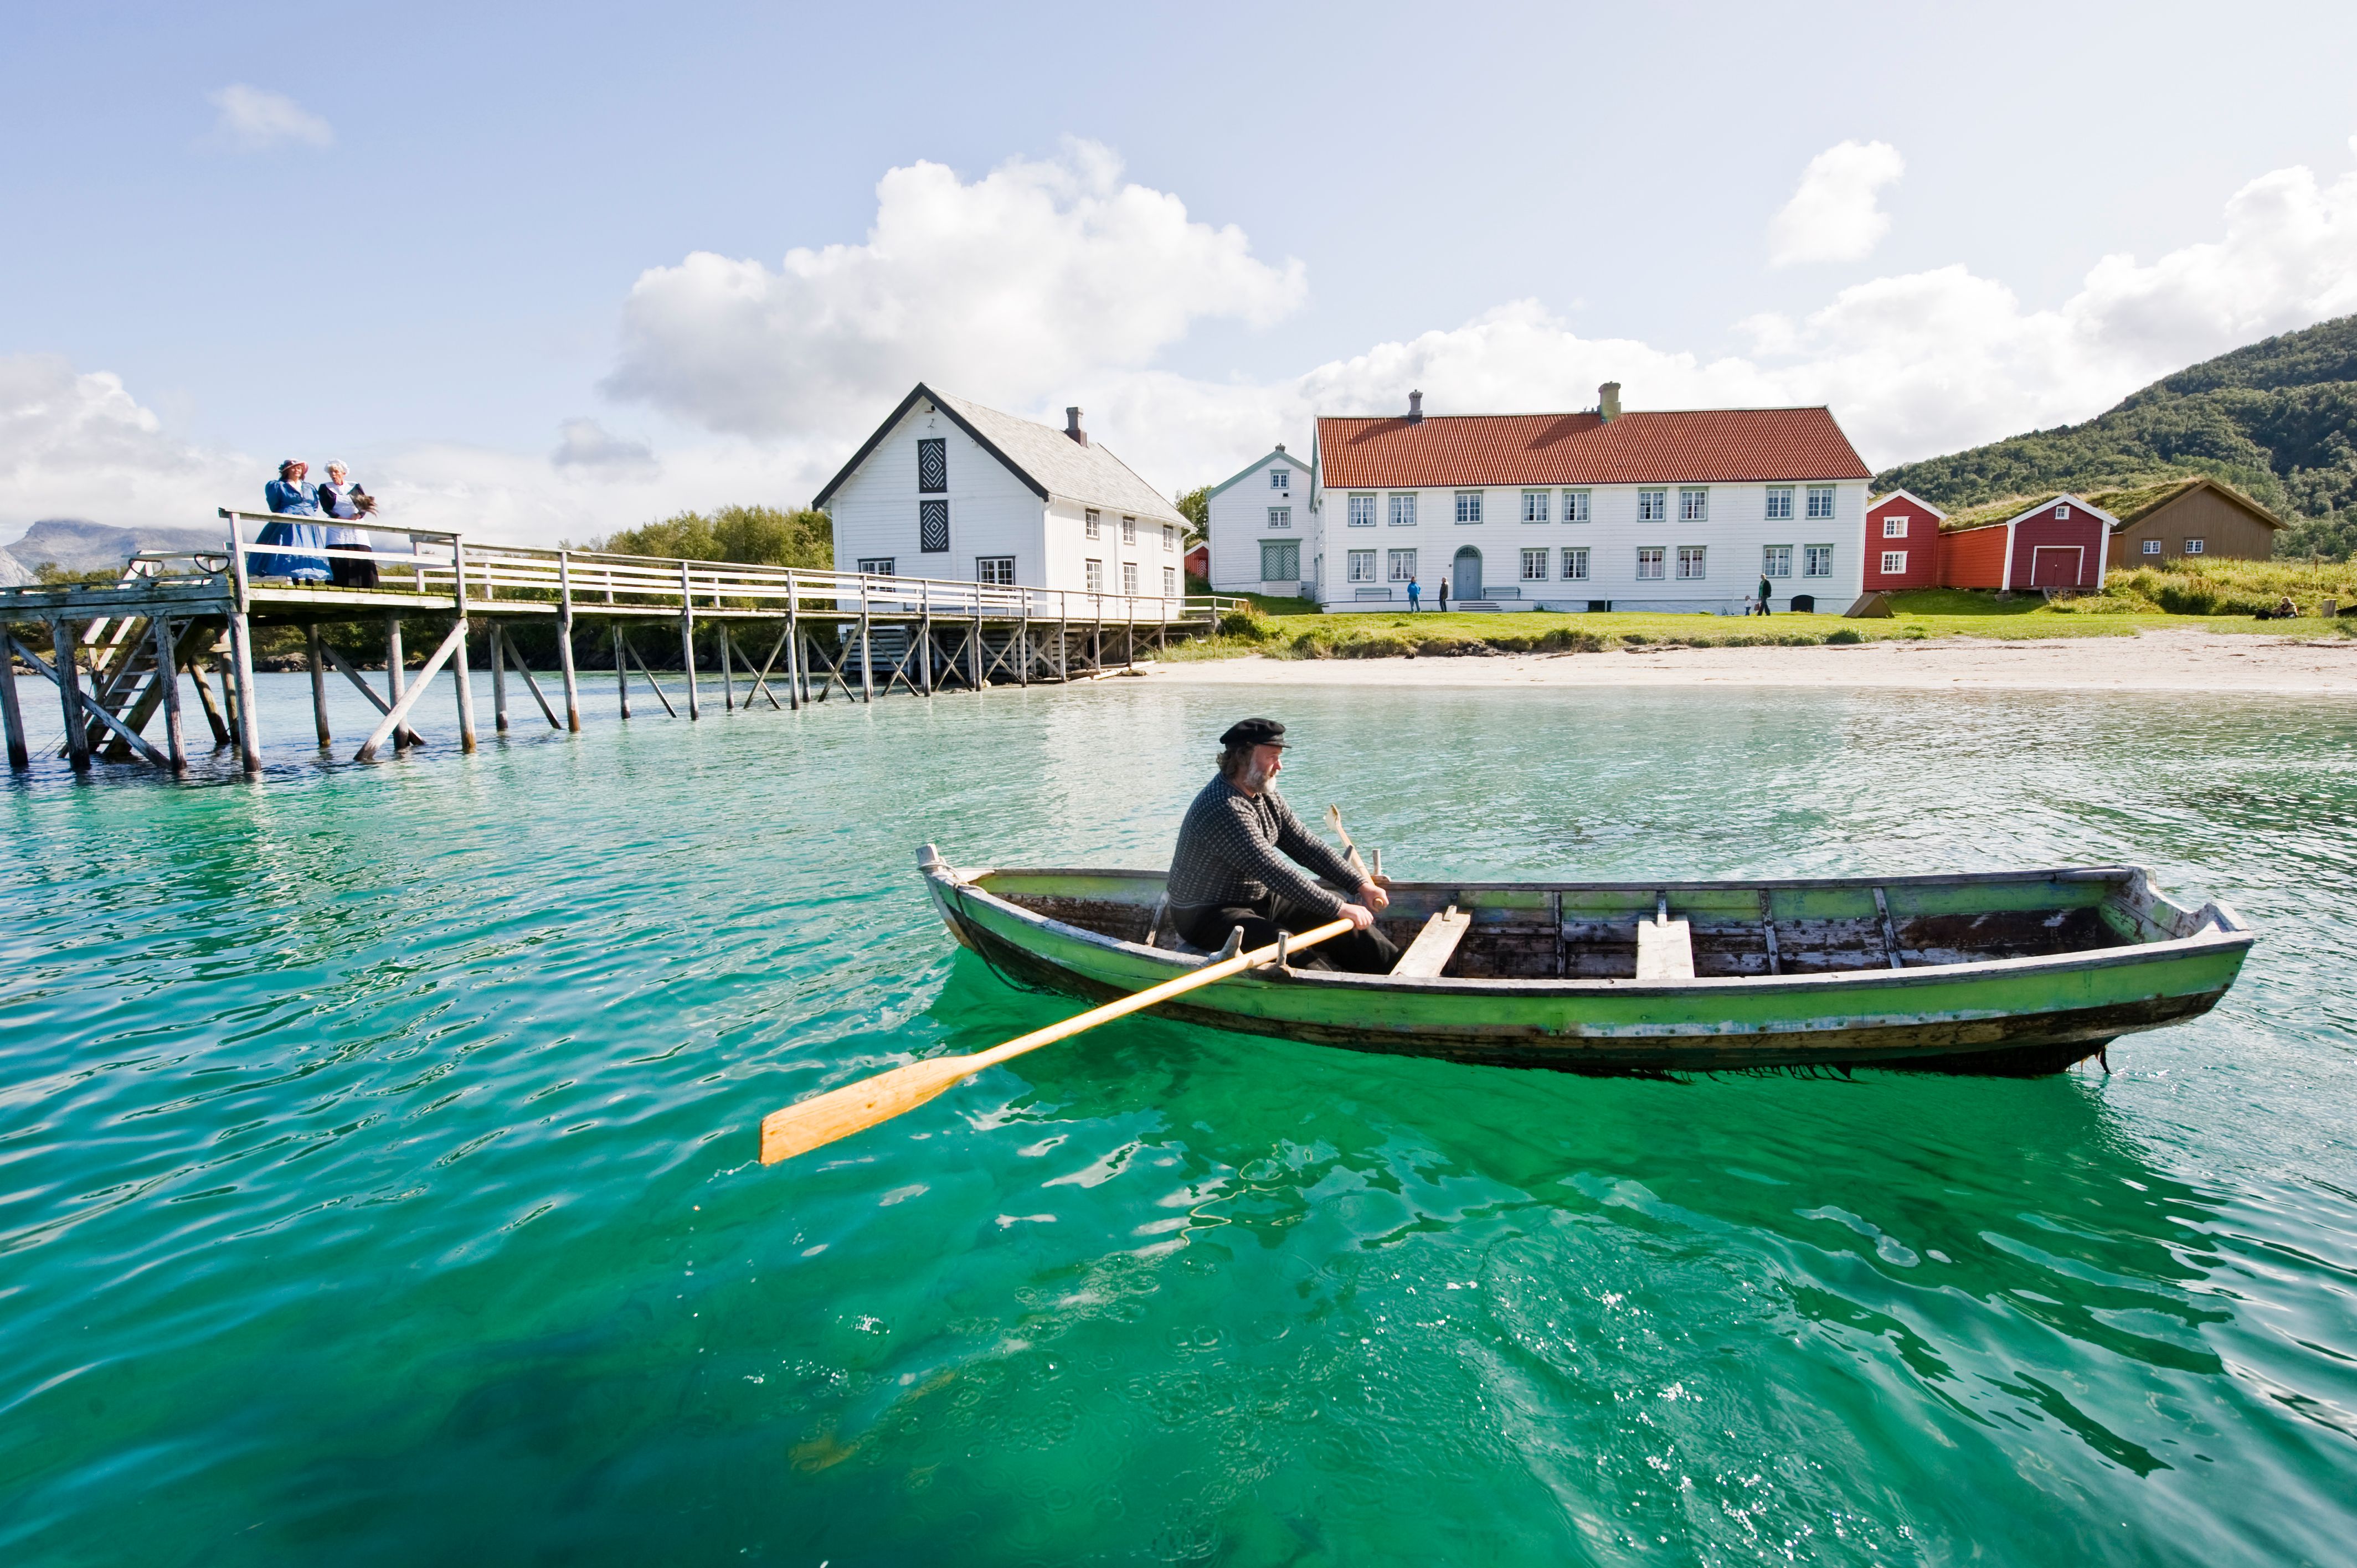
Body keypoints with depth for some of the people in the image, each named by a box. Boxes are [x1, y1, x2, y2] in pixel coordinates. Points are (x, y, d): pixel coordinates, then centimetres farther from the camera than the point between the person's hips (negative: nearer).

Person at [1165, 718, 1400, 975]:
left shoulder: (1265, 796, 5)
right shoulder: (1223, 809, -27)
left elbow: (1306, 845, 5)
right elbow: (1275, 873, -31)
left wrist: (1361, 884, -6)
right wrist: (1340, 908, -29)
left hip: (1260, 900, 9)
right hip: (1208, 915, -9)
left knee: (1350, 922, 2)